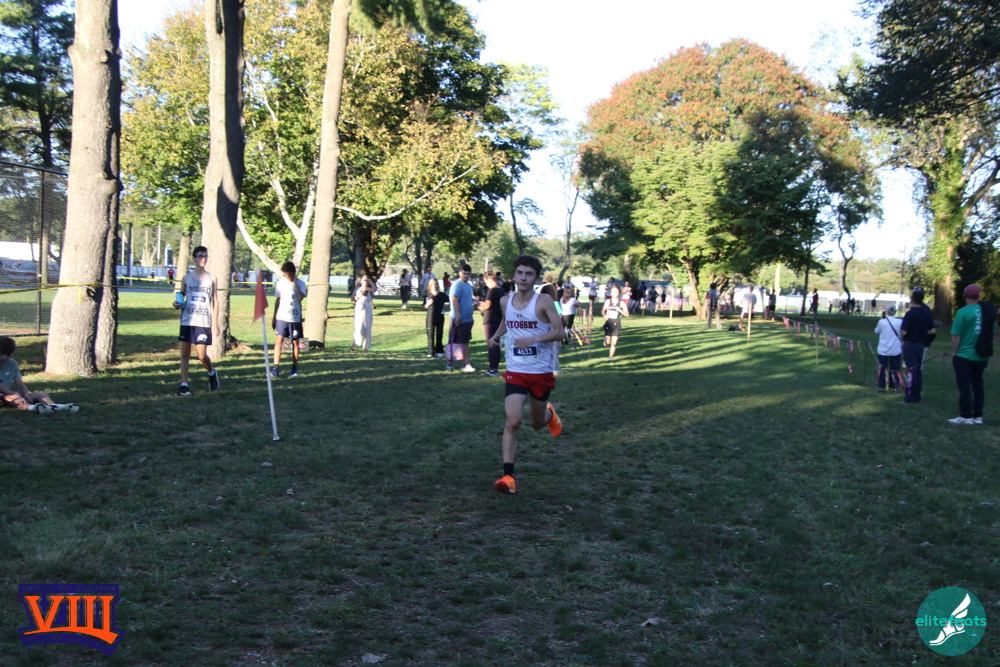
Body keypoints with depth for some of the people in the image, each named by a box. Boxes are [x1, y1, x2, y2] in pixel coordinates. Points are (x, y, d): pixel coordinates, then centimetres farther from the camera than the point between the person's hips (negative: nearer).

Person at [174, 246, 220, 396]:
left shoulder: (211, 278, 6)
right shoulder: (187, 278, 7)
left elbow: (215, 301, 7)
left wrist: (215, 323, 2)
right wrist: (177, 303, -7)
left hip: (204, 322, -2)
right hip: (187, 321, 2)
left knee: (202, 355, -5)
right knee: (185, 353, -1)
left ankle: (211, 373, 24)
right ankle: (184, 385, 3)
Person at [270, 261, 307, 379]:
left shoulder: (300, 283, -3)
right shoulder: (280, 283, 3)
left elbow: (300, 297, -20)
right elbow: (277, 300, 10)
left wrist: (295, 282, -19)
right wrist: (274, 317, 10)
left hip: (295, 318, -1)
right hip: (282, 317, 1)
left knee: (295, 342, 5)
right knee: (278, 340, -9)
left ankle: (294, 368, 15)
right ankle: (275, 368, -10)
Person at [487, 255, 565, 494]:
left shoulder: (543, 301, -10)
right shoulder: (505, 301, 3)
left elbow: (559, 332, -13)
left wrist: (533, 339, -26)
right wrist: (497, 334, 9)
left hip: (541, 372, -1)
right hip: (515, 371, 1)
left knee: (537, 423, 17)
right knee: (512, 421, -16)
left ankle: (549, 414, 55)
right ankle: (508, 476, -12)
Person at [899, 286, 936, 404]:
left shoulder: (910, 313, -17)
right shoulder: (927, 312, 2)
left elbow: (903, 332, -19)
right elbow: (932, 330, 4)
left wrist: (901, 329, 1)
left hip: (910, 345, -6)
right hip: (921, 345, 6)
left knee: (911, 370, -4)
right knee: (919, 370, 13)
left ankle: (910, 397, -5)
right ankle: (917, 396, 17)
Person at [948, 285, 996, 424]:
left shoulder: (962, 312, -14)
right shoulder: (989, 311, 2)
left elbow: (956, 336, -14)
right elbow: (992, 332, 14)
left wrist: (954, 353, -5)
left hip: (964, 356, -5)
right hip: (982, 357, 5)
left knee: (964, 386, 1)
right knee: (978, 384, 13)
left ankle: (966, 416, 1)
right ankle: (978, 416, 16)